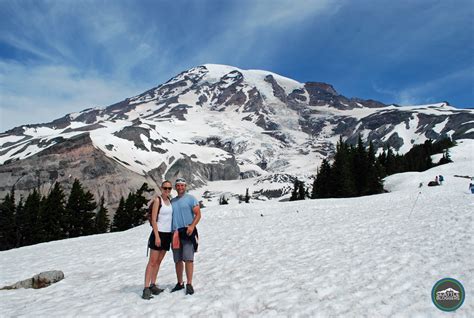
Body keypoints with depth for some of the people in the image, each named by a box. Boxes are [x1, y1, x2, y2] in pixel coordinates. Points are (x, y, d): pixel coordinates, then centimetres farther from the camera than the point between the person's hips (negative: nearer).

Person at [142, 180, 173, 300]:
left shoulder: (170, 200, 11)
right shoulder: (157, 200, -8)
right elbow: (153, 219, -12)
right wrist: (157, 236, -17)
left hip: (168, 234, 6)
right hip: (159, 233, -6)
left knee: (158, 261, 10)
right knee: (152, 262, -6)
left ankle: (153, 285, 16)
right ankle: (146, 288, -4)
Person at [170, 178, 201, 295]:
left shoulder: (191, 198, 2)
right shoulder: (172, 201, 17)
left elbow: (198, 214, -5)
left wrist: (192, 226, -18)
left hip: (188, 232, -5)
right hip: (175, 233, 5)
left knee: (188, 258, -10)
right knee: (177, 260, 9)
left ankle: (189, 284, -3)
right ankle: (180, 283, 21)